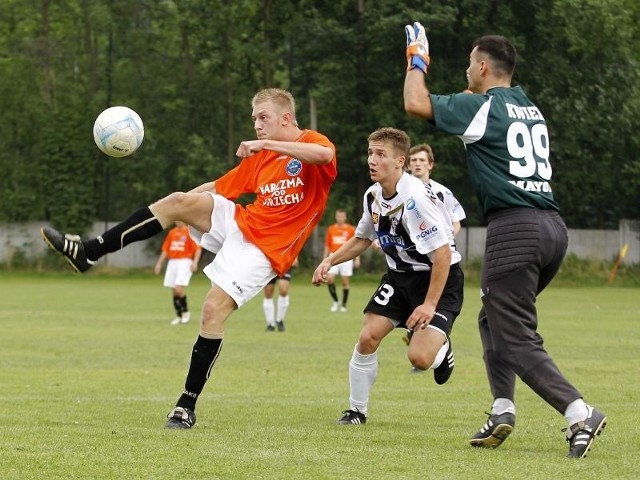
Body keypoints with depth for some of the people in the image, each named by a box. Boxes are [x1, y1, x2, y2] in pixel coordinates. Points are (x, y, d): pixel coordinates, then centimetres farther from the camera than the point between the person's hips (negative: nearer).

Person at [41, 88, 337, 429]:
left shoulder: (312, 143, -5)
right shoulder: (258, 158, 15)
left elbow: (326, 154, -30)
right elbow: (217, 187, 21)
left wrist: (265, 144, -32)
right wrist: (158, 212, 15)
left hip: (264, 247, -6)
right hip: (240, 222, 6)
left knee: (213, 310, -19)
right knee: (179, 202, -16)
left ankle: (188, 406, -7)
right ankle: (87, 252, -16)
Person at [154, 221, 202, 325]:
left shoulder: (190, 232, -4)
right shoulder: (172, 232, 15)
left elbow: (198, 249, -9)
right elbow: (165, 249, 19)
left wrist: (195, 262, -20)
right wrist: (159, 263, 15)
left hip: (184, 262, -6)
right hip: (172, 262, 6)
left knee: (179, 289, -17)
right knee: (174, 291, 5)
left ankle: (185, 311, 2)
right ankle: (178, 316, 13)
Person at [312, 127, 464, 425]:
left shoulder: (415, 199, -27)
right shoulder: (373, 196, -1)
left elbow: (442, 253, -26)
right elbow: (362, 239, 19)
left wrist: (430, 304, -25)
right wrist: (329, 261, 4)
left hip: (440, 279, -7)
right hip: (400, 275, 7)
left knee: (419, 357, -20)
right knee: (368, 337, -7)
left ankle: (441, 349, 18)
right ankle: (357, 411, 9)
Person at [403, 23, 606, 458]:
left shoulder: (482, 107, -6)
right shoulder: (531, 109, 17)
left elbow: (417, 104, -11)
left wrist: (417, 61, 6)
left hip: (514, 228, -8)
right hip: (553, 227, 8)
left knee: (518, 341, -8)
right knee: (494, 319, 23)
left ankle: (580, 413, -22)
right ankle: (503, 410, 13)